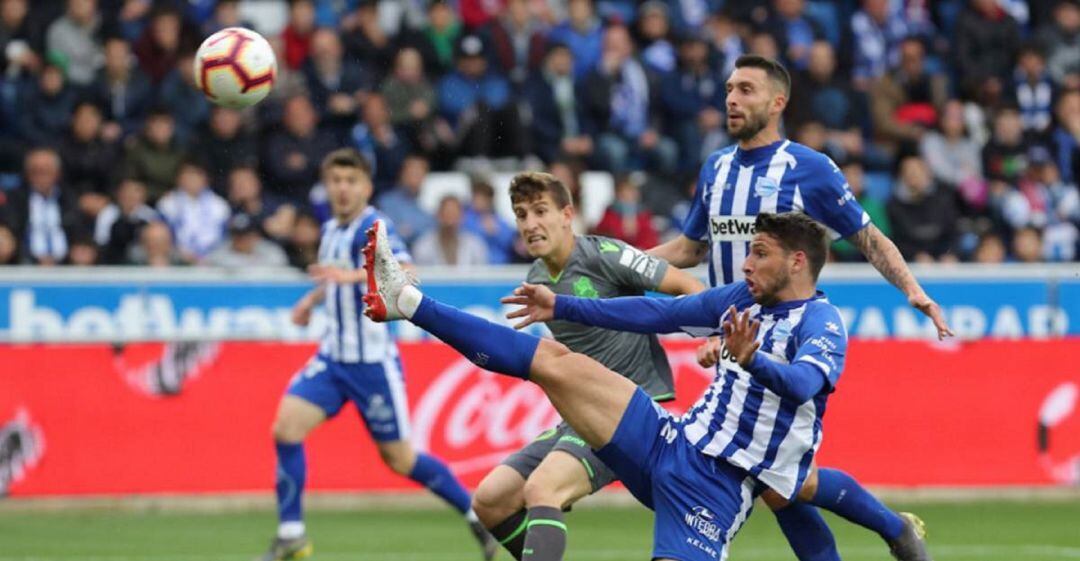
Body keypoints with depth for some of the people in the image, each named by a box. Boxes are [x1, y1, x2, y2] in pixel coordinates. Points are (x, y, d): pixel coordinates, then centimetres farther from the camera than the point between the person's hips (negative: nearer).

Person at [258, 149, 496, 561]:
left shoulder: (373, 227, -15)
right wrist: (313, 298, 16)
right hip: (333, 357, 7)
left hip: (373, 361, -7)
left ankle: (478, 515, 21)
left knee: (399, 458, 1)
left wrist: (352, 276, -48)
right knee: (286, 427, -12)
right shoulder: (332, 230, 10)